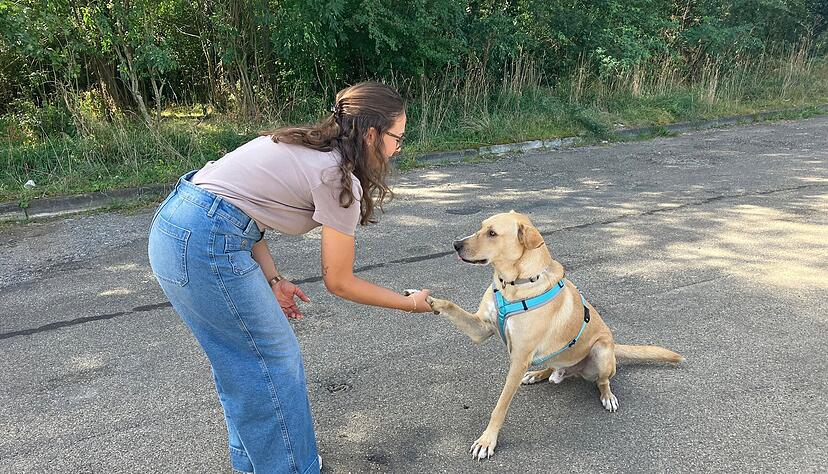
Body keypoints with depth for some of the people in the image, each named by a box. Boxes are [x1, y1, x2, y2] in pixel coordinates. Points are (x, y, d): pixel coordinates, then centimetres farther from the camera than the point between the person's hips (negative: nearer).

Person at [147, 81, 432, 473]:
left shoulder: (304, 146, 13)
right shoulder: (339, 180, -11)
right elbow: (339, 283, -3)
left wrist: (273, 280, 8)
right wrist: (409, 303, 9)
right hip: (207, 247, -9)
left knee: (240, 358, 22)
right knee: (274, 361, 7)